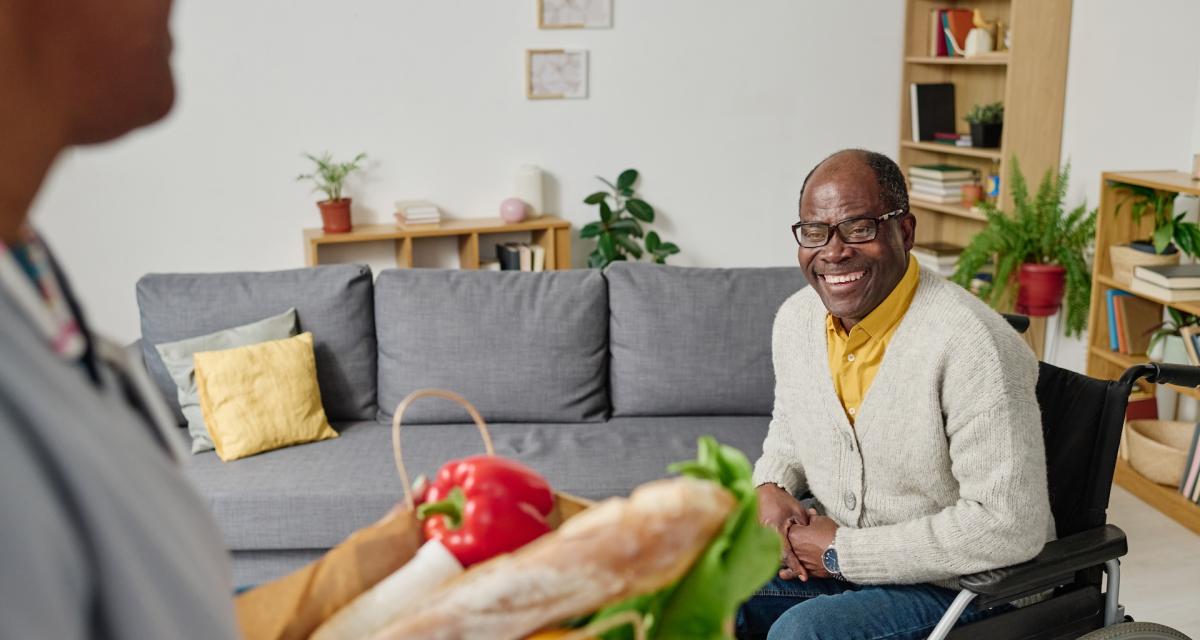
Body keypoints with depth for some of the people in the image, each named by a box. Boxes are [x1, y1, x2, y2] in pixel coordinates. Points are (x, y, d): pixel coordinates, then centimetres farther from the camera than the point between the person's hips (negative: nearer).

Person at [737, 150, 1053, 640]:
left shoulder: (970, 345, -25)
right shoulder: (796, 318, -2)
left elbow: (1009, 525, -26)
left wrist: (843, 551, -21)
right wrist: (769, 488, -7)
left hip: (960, 584, -6)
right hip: (833, 555, 6)